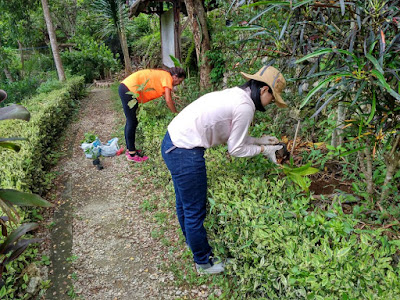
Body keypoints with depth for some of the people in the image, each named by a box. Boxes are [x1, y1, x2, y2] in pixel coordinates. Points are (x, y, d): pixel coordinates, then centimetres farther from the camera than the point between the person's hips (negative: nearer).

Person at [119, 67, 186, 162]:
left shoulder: (162, 75, 20)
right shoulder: (167, 77, -7)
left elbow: (166, 100, 18)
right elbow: (168, 100, -13)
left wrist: (174, 112, 16)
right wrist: (176, 114, -2)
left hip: (125, 88, 10)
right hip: (129, 90, -10)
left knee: (131, 122, 16)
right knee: (132, 123, -4)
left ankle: (129, 149, 26)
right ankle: (132, 154, 4)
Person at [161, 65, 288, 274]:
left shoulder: (235, 94, 11)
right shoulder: (245, 106, -17)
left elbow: (232, 136, 17)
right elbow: (236, 150, -9)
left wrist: (258, 140, 17)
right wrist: (263, 150, 4)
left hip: (172, 142, 10)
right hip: (185, 154, -10)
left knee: (184, 202, 28)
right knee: (195, 211, 8)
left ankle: (192, 239, 52)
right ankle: (204, 262, 28)